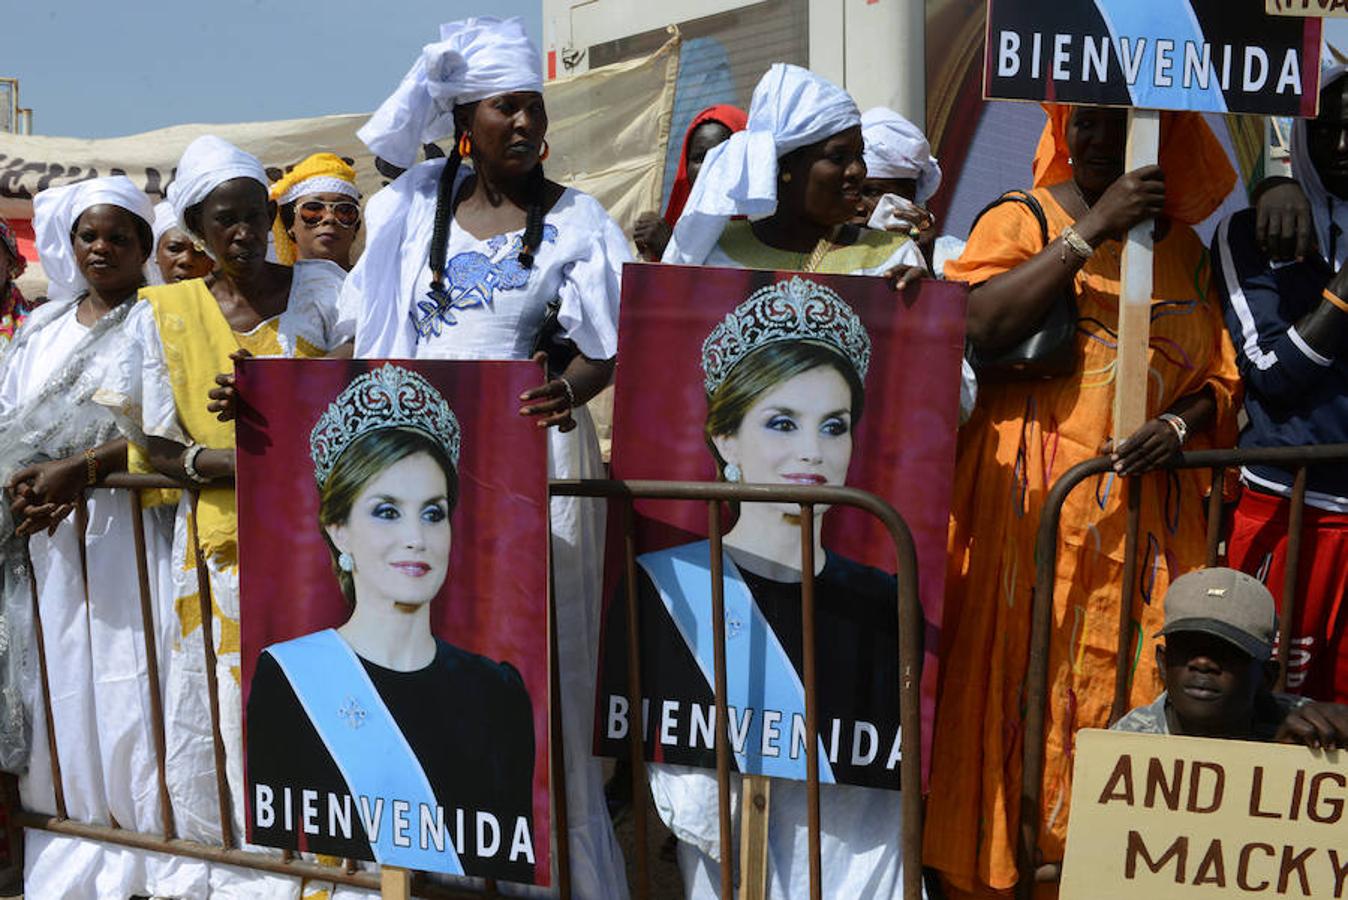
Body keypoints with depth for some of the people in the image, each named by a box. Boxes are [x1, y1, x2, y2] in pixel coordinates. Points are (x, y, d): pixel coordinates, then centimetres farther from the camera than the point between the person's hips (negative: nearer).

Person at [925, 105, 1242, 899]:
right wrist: (1093, 229, -12)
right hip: (1032, 505, -3)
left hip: (1147, 515, 3)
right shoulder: (1021, 221, 4)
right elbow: (979, 326, -15)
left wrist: (1181, 422, -10)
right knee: (1022, 682, -3)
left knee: (1135, 689, 2)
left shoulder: (1181, 248, 13)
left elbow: (1221, 378, 12)